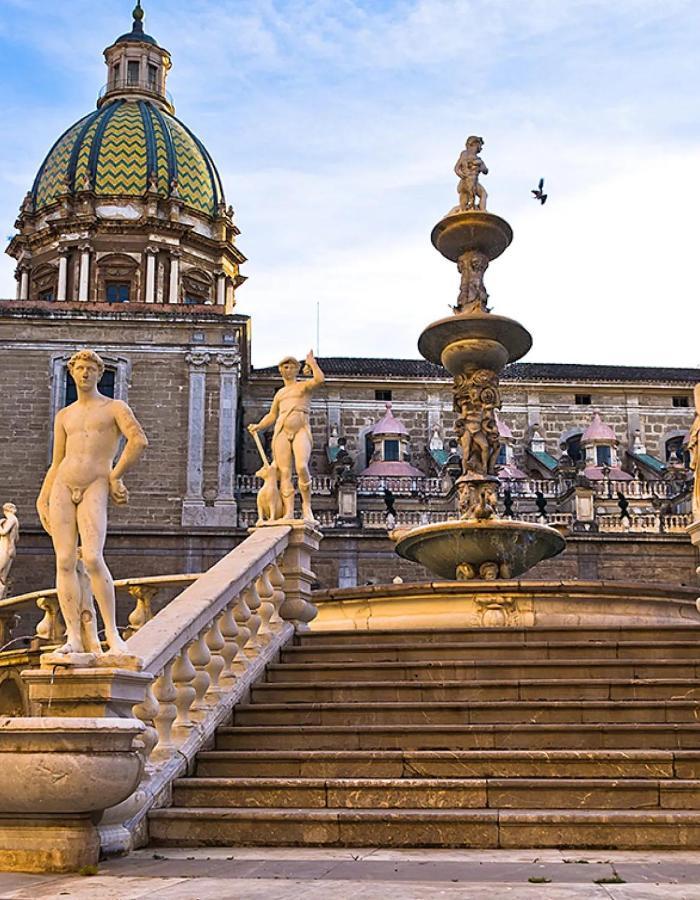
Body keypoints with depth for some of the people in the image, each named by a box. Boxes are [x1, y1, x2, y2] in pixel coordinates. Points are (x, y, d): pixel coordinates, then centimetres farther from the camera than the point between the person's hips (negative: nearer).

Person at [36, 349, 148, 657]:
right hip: (62, 488, 4)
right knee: (65, 562, -5)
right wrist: (42, 500, 12)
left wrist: (115, 476, -7)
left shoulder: (115, 408, 8)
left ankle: (112, 633, -14)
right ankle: (74, 637, -4)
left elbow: (139, 441, -8)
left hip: (94, 489, -4)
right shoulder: (64, 416, 21)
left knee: (92, 559, -21)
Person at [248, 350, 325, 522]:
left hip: (301, 430, -4)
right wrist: (258, 426, 15)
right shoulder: (279, 393, 27)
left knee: (302, 467, -25)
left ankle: (307, 506, -11)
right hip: (282, 431, 4)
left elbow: (320, 379, -8)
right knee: (284, 471, -9)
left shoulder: (304, 386, 13)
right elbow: (272, 415, 29)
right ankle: (289, 512, -15)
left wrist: (312, 363, 3)